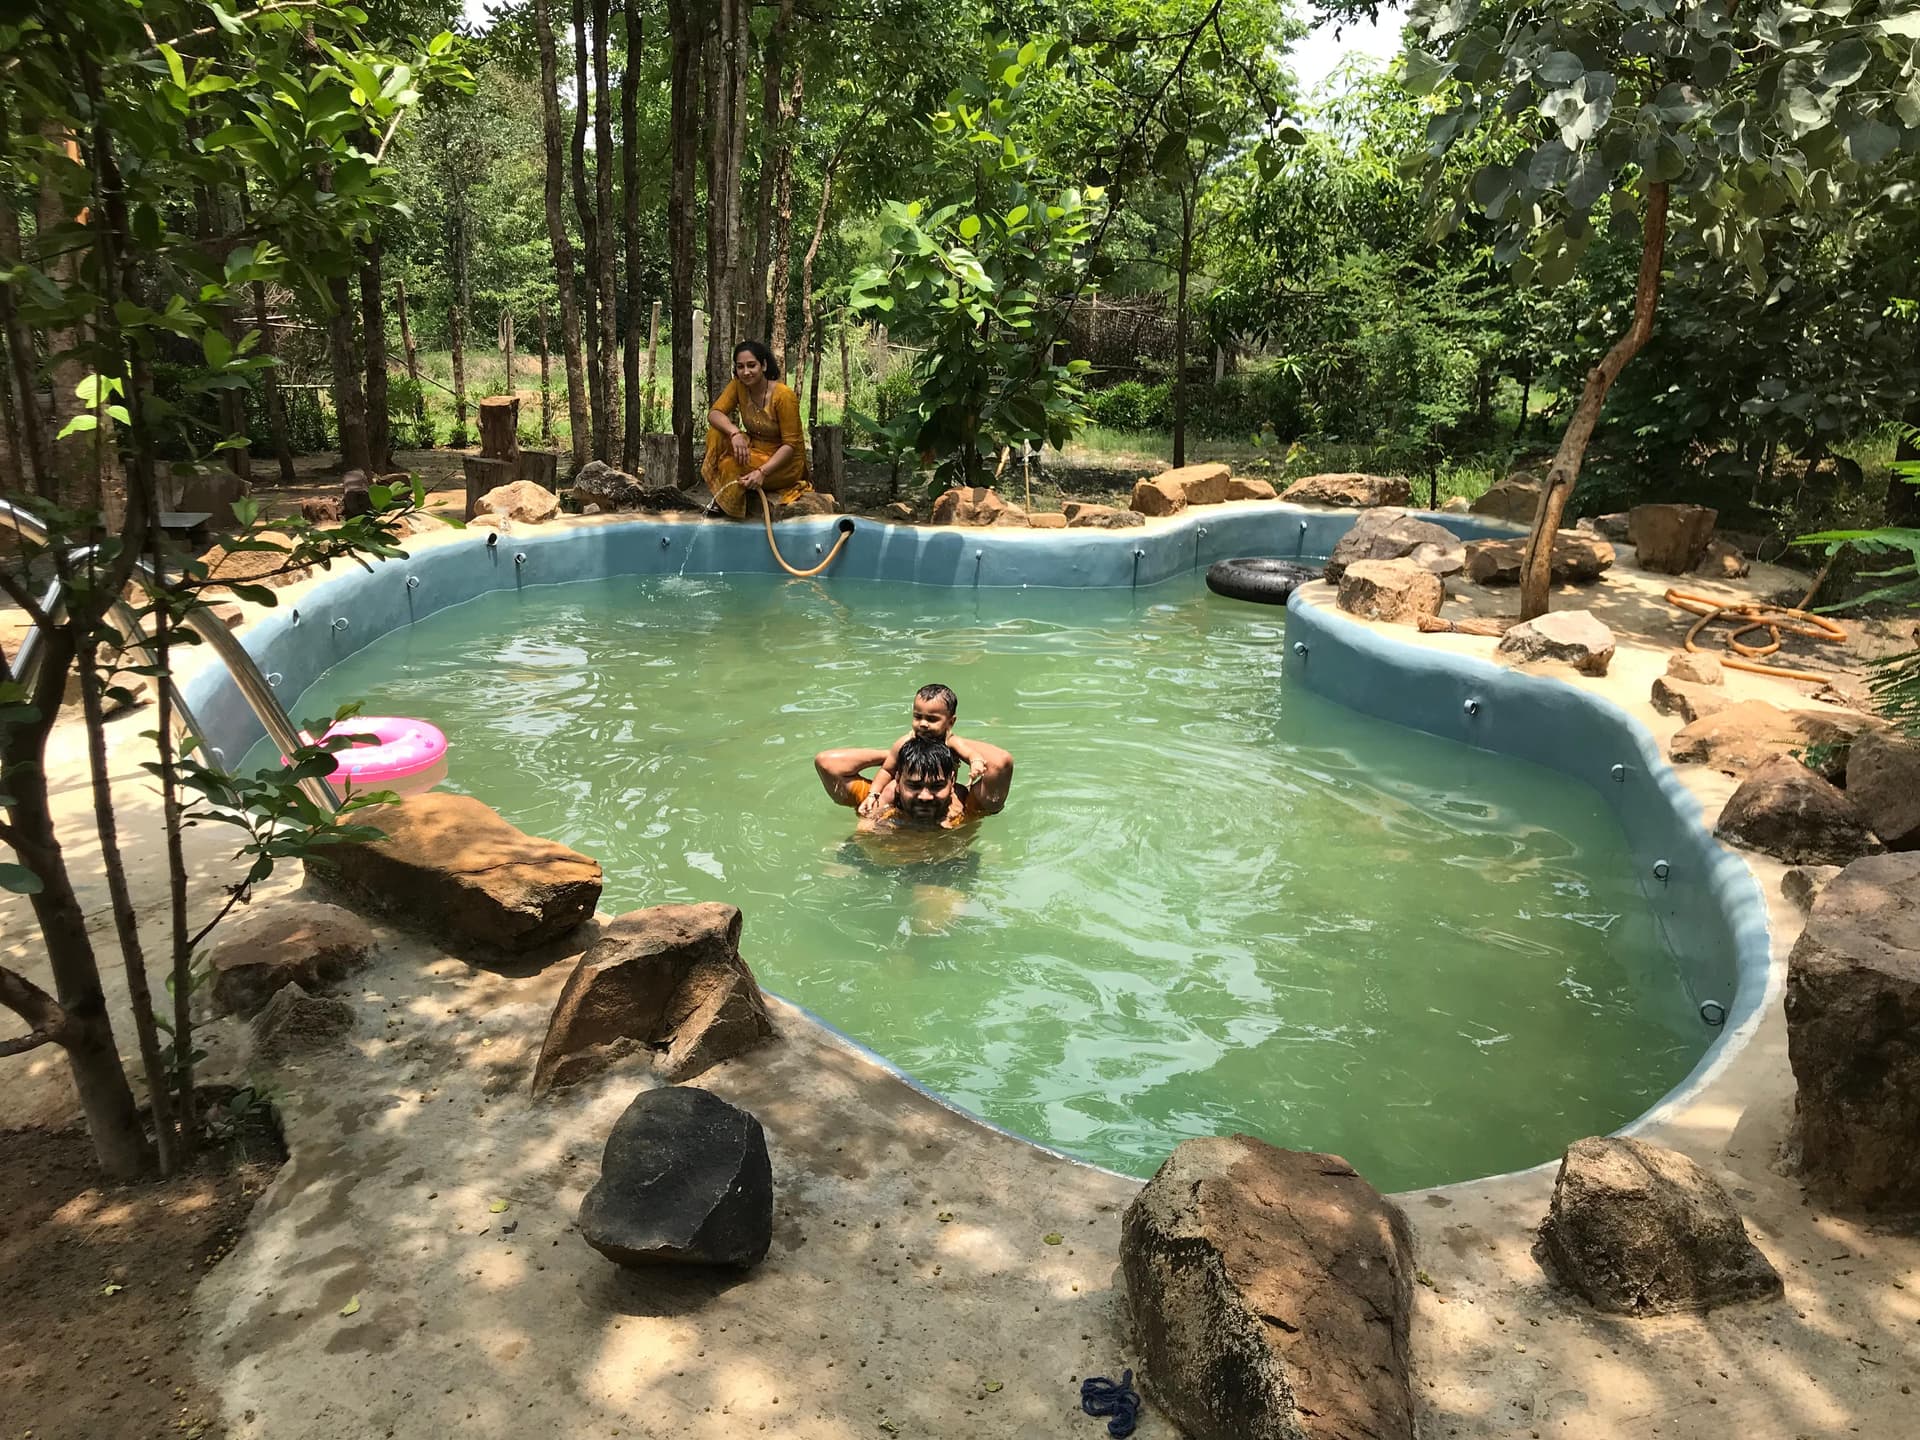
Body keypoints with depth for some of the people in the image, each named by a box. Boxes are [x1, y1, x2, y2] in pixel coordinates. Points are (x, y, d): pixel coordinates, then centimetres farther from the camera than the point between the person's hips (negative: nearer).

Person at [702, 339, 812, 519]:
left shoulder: (784, 396, -22)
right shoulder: (738, 385, -6)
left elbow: (791, 444, -21)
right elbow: (714, 413, -14)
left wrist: (762, 472, -33)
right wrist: (735, 433, -36)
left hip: (784, 462, -6)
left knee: (732, 466, -28)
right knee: (718, 432, -18)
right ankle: (720, 500, -6)